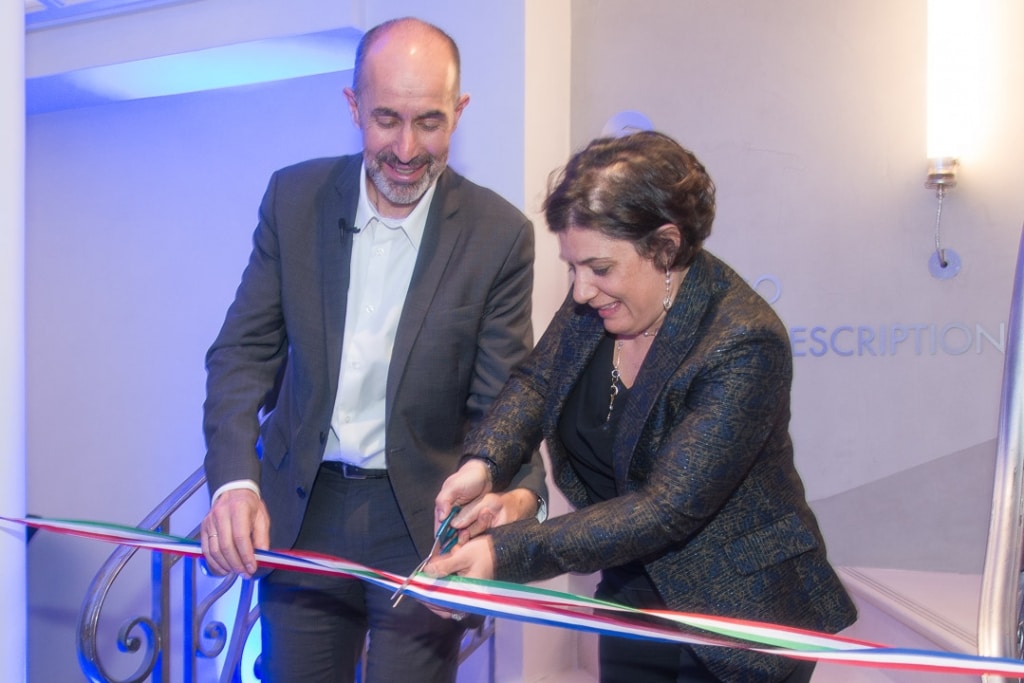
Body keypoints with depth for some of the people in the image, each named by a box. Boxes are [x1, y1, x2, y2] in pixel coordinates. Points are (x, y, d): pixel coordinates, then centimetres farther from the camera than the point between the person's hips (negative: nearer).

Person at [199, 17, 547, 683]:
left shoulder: (500, 234, -10)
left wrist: (520, 491, -29)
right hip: (300, 514, 3)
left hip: (425, 527, -2)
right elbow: (244, 351, -2)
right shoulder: (295, 197, -3)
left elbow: (504, 397, -8)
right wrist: (235, 480, -17)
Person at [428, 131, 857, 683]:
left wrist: (506, 554, -33)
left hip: (739, 623, -6)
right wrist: (483, 462, -17)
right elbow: (537, 381, 4)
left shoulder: (744, 346, -27)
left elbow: (667, 509, -29)